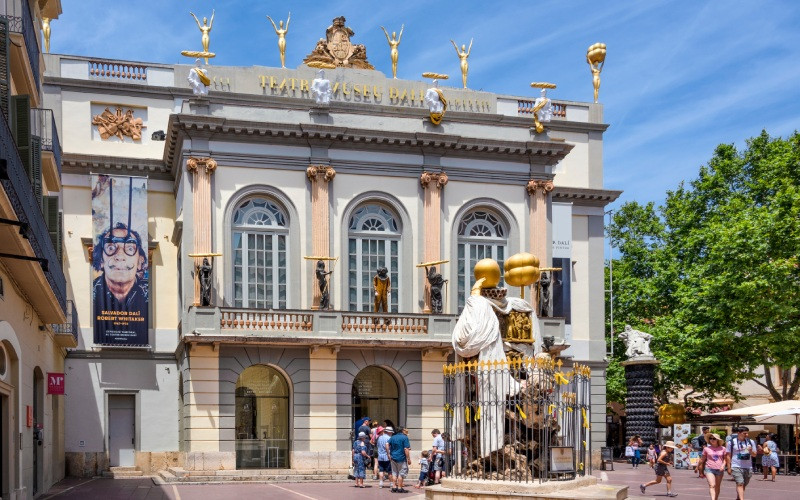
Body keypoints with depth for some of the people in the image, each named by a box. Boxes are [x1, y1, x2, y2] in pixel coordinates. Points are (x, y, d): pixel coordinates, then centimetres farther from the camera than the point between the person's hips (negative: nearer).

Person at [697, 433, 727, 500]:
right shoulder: (706, 449, 2)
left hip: (719, 469, 2)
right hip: (709, 469, -2)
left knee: (717, 486, 10)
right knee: (712, 485, -16)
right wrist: (701, 472, 12)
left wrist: (723, 465, -8)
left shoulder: (723, 449, 3)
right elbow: (702, 460, 9)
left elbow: (725, 459, 11)